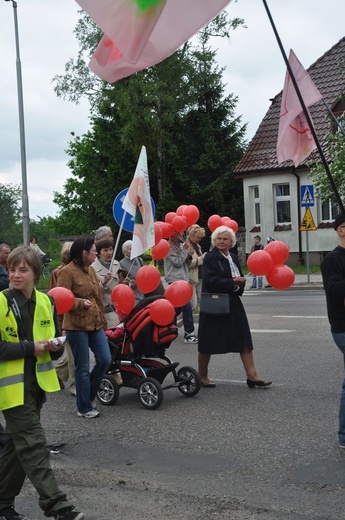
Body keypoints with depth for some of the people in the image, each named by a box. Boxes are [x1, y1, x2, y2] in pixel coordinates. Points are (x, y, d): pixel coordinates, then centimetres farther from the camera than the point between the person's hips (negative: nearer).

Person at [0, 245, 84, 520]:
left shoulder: (45, 302, 6)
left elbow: (55, 344, 15)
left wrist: (55, 346, -7)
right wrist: (30, 348, -21)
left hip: (37, 384, 6)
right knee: (34, 446, -8)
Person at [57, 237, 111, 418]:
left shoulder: (90, 270, 12)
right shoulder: (67, 272, -11)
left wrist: (102, 320, 18)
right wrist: (81, 303, -28)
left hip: (95, 323, 7)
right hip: (77, 326, -7)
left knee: (105, 360, 2)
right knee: (83, 367, 1)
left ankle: (89, 395, 24)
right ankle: (84, 407, 15)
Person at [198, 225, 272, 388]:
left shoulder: (233, 258, 12)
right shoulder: (210, 257, -10)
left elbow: (240, 279, 14)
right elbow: (211, 280, -20)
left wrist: (238, 285, -9)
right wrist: (232, 283, -14)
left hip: (233, 304, 7)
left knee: (245, 340, 1)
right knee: (208, 343, 6)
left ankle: (252, 375, 4)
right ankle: (202, 376, 21)